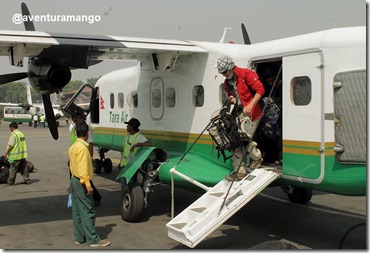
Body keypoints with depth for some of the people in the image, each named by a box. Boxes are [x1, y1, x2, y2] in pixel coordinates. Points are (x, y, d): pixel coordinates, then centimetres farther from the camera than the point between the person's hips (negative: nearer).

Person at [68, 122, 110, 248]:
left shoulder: (73, 147, 10)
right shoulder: (83, 147, -19)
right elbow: (83, 168, -23)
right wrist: (87, 184, -23)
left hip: (74, 181, 10)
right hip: (81, 182, -10)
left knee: (77, 211, 12)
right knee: (88, 212, -6)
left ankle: (79, 237, 19)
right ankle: (93, 240, -2)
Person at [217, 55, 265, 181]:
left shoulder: (246, 74, -10)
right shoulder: (227, 83, 14)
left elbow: (260, 89, -18)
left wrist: (250, 105, -26)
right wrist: (232, 99, 2)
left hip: (251, 112, -8)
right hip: (238, 113, 8)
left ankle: (256, 157, 16)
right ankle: (239, 171, 7)